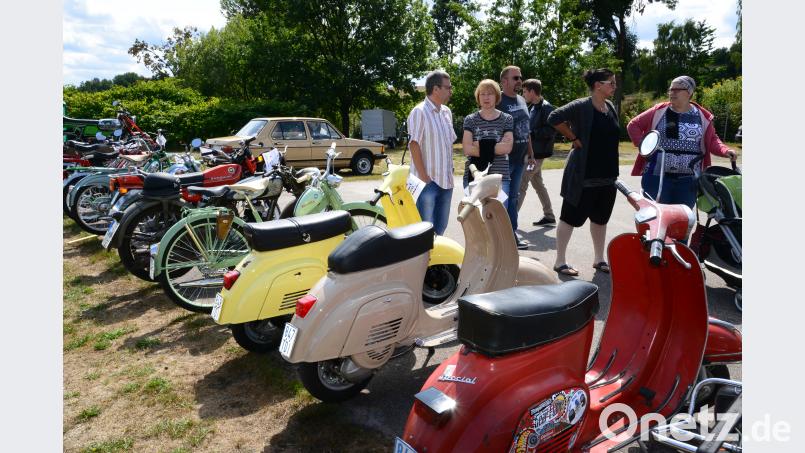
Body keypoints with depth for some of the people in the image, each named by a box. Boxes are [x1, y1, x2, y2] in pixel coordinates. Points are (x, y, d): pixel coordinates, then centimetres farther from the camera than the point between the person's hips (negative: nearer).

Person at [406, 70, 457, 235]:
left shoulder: (447, 112, 13)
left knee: (441, 228, 14)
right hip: (428, 181, -7)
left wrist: (450, 172, 13)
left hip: (446, 180, 7)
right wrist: (424, 177, -16)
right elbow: (414, 145, -14)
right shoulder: (419, 112, -10)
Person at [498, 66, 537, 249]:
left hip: (519, 159, 8)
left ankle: (512, 234, 22)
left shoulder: (522, 101, 15)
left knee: (513, 197, 14)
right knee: (502, 198, -3)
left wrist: (530, 154, 18)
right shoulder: (498, 102, -10)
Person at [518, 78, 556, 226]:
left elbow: (551, 130, -20)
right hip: (531, 151, 10)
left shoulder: (546, 108, -14)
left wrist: (531, 133, -21)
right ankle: (549, 216, 26)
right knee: (537, 184, 15)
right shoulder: (533, 108, 13)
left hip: (537, 152, -10)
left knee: (521, 184, -8)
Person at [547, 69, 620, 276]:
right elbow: (554, 118, -22)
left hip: (607, 175, 8)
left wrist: (613, 171, 14)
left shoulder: (611, 108, 11)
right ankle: (560, 261, 11)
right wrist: (574, 138, -16)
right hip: (583, 175, -7)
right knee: (570, 217, 1)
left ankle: (599, 259, 28)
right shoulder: (581, 106, -13)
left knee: (600, 218, 15)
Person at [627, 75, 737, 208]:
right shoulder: (659, 111, 3)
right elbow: (633, 125, 8)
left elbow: (712, 140, 12)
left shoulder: (702, 116, 7)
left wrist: (725, 150, -6)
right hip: (657, 177, -2)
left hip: (688, 180, 2)